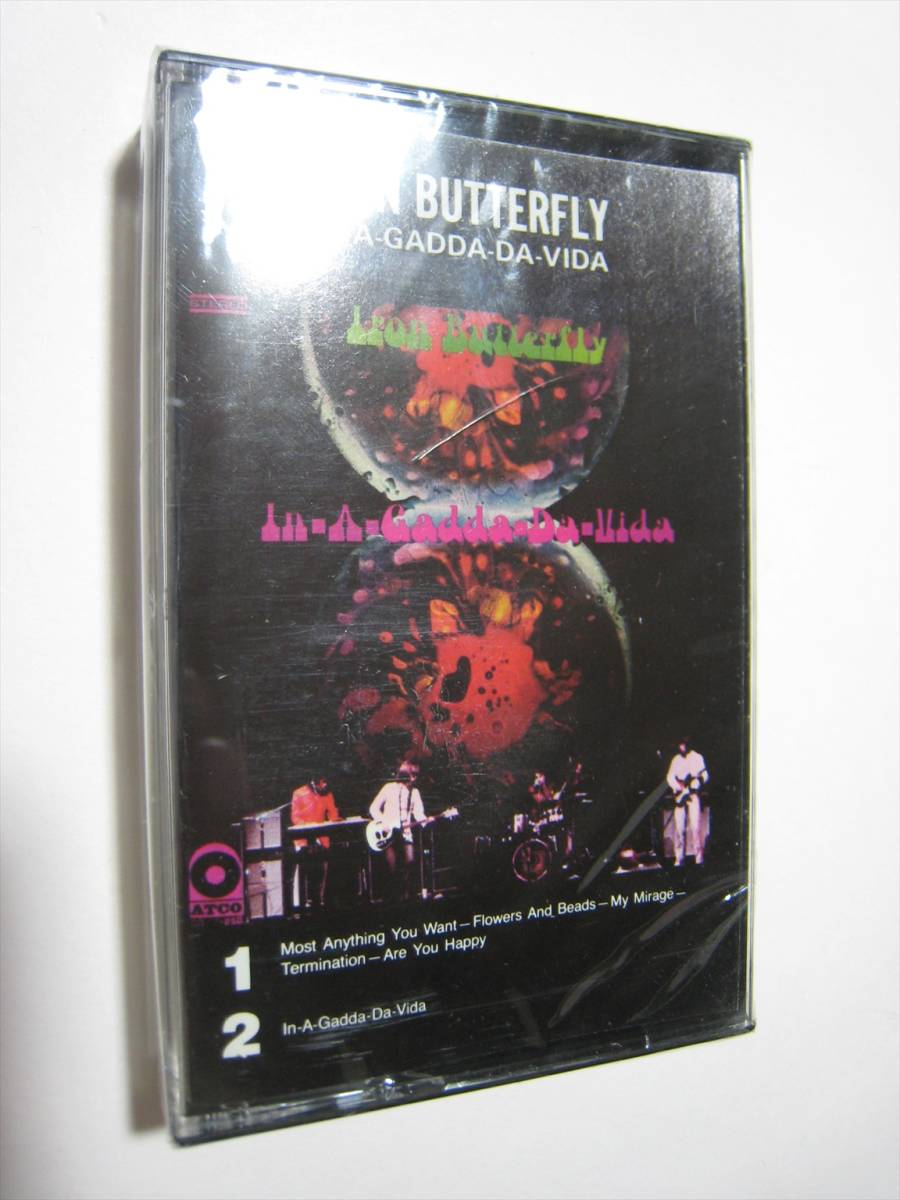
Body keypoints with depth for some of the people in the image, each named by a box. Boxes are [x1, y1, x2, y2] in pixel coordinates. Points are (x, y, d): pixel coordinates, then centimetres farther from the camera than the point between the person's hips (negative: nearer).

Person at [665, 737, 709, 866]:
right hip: (680, 795, 3)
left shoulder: (697, 757, 6)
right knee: (679, 826, -2)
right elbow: (670, 776, 11)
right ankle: (679, 858, 3)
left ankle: (699, 856, -5)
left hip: (693, 794, -3)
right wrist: (678, 786, -7)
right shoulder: (676, 759, 15)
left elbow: (705, 775, 1)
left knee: (695, 825, -11)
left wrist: (698, 780, -20)